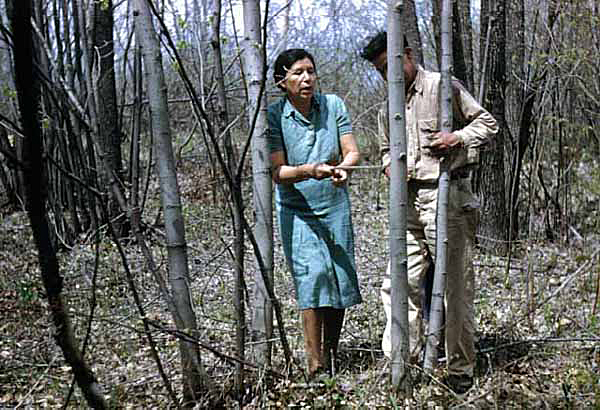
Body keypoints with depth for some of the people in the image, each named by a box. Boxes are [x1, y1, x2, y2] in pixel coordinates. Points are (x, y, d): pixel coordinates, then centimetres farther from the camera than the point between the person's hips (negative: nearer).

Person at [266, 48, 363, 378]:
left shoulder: (333, 105, -1)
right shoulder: (273, 116, -9)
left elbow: (352, 152, -3)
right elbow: (278, 172, -13)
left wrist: (342, 168, -26)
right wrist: (310, 171, -32)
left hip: (335, 207, 3)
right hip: (297, 210, -3)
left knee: (341, 277, 5)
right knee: (312, 274, -15)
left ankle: (332, 355, 25)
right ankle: (315, 365, -8)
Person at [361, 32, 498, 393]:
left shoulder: (444, 87, -1)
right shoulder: (388, 109, 17)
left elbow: (488, 124, 2)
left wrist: (458, 137, -17)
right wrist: (389, 165, 6)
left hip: (446, 195, -6)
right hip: (409, 201, 6)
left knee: (455, 284, -1)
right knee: (399, 282, 5)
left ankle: (461, 370, 11)